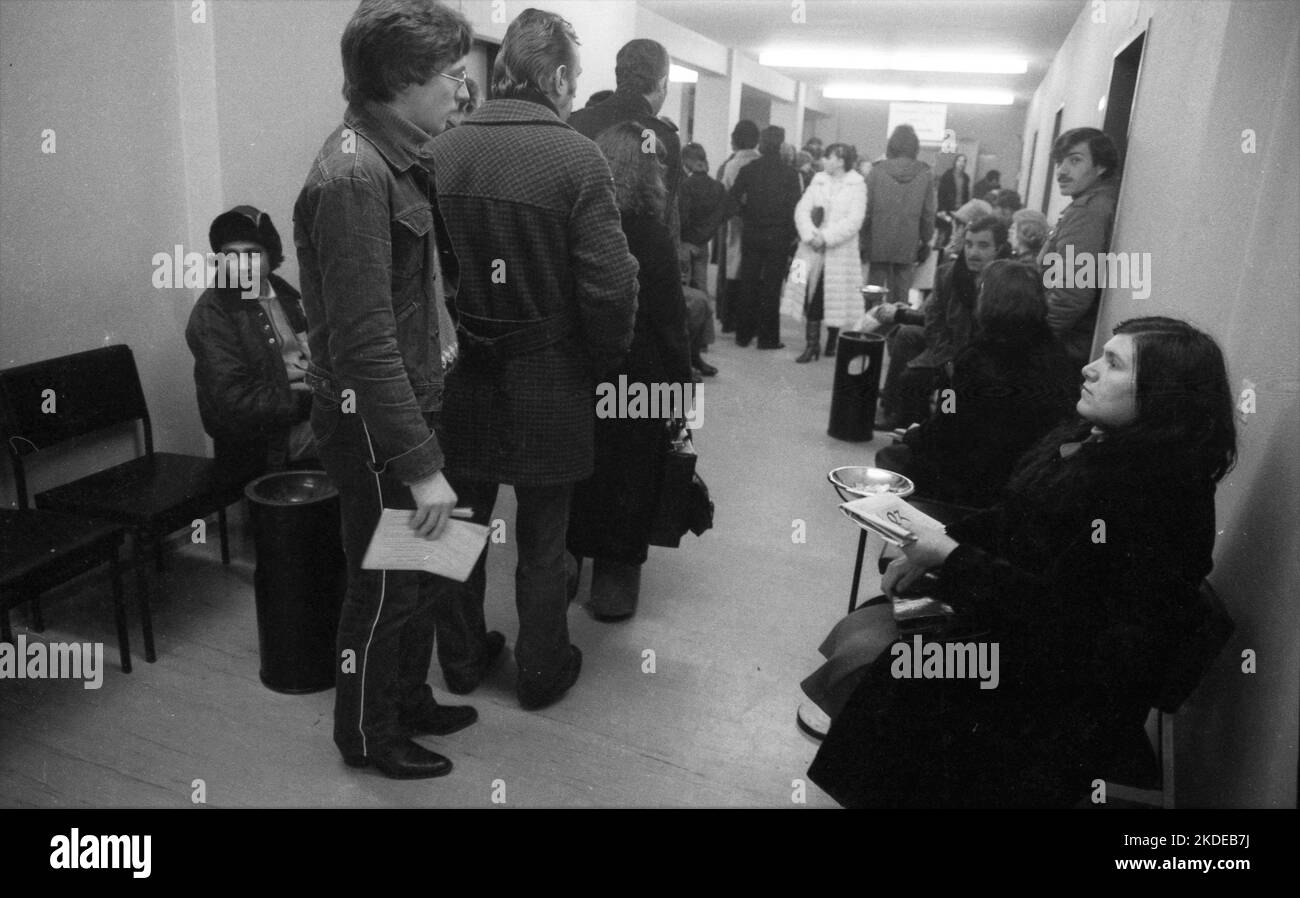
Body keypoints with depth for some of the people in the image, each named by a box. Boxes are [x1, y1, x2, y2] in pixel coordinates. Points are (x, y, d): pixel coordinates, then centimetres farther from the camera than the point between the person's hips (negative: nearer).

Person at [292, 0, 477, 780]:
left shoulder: (399, 160, 8)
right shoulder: (353, 175, -21)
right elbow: (364, 342, -26)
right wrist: (419, 464, -25)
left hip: (416, 402, 9)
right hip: (373, 424, -9)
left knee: (425, 570, 21)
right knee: (386, 586, 9)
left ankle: (409, 698, 42)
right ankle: (367, 734, 32)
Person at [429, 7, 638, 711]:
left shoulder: (441, 152, -4)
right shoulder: (577, 158, -15)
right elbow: (610, 285, -18)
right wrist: (601, 362, -1)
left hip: (460, 374, 4)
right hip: (548, 382, -3)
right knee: (542, 538, 13)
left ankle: (461, 658, 36)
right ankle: (542, 672, 29)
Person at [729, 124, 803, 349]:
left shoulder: (748, 170, -2)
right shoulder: (790, 174, -6)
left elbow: (733, 198, -6)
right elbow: (794, 207, -7)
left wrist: (746, 217, 8)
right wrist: (792, 235, 1)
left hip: (752, 236, 2)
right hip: (778, 237, -2)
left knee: (748, 285, 10)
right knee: (771, 288, 3)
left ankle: (744, 334, 15)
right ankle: (767, 337, 6)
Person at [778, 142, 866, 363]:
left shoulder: (857, 186, -3)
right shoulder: (818, 181, 10)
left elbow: (854, 221, -12)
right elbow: (802, 210, 2)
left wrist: (825, 236, -18)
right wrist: (810, 235, -14)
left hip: (840, 252, -3)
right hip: (812, 250, 3)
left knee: (835, 299, 3)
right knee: (813, 298, -1)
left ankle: (832, 342, 19)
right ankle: (812, 344, 5)